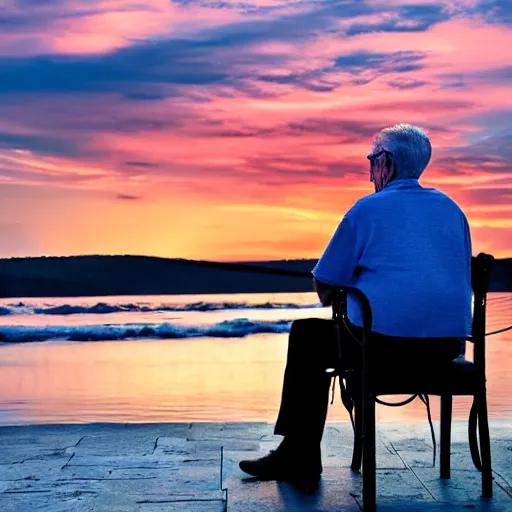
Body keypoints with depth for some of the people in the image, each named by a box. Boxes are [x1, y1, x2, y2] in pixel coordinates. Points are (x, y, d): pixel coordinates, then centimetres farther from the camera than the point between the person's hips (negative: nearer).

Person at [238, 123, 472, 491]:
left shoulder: (368, 208, -1)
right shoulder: (453, 209, 15)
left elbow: (324, 290, 1)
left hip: (386, 341, -6)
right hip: (448, 345, 7)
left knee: (306, 336, 19)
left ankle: (299, 460, 20)